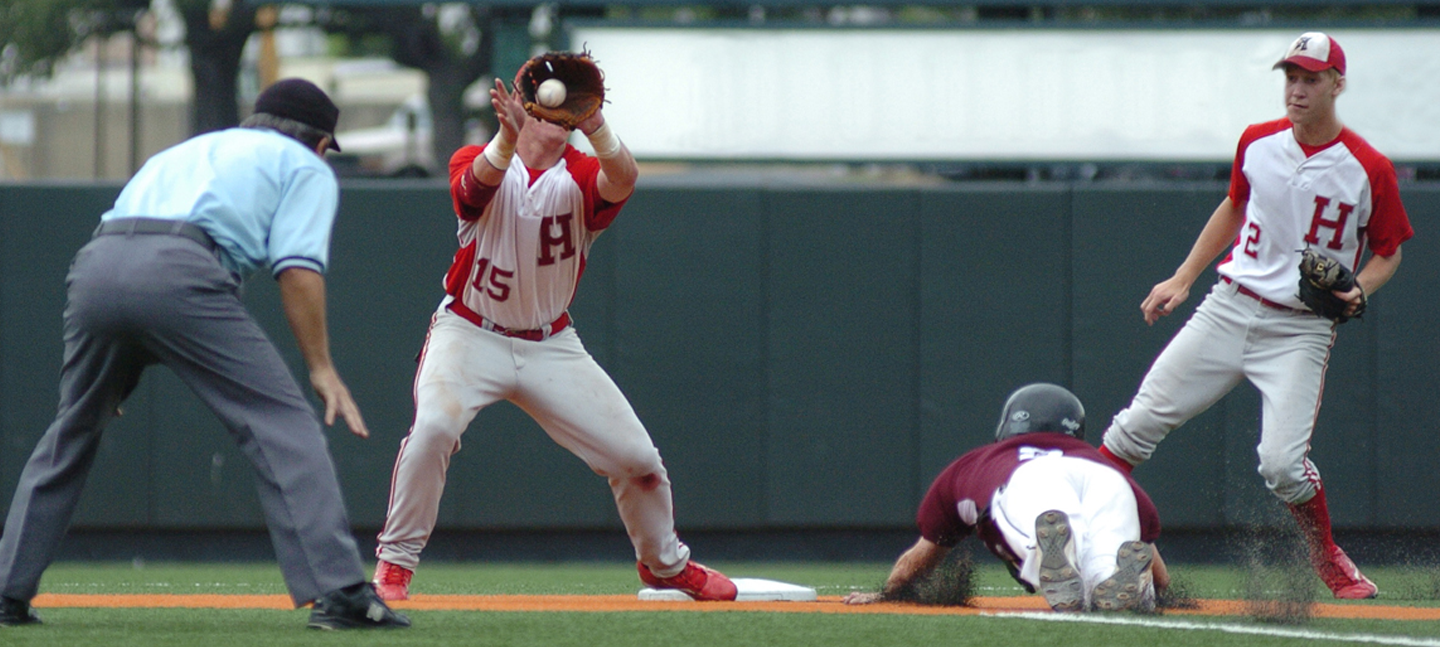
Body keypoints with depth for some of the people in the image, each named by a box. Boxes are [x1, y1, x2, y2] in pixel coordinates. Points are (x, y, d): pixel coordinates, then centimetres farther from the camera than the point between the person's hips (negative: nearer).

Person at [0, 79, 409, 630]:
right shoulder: (305, 167, 22)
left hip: (93, 266, 6)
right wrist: (321, 368, 1)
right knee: (282, 424, -4)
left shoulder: (183, 152, 40)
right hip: (178, 271, -6)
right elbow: (298, 268, 4)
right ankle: (338, 590, -14)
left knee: (72, 434, 23)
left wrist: (107, 381, 36)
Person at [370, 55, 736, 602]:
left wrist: (595, 127, -49)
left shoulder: (582, 178, -5)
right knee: (434, 427, -30)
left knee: (635, 454, 1)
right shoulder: (478, 163, -8)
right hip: (472, 335, -3)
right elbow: (477, 183, -34)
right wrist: (508, 136, -54)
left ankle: (665, 563, 29)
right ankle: (394, 563, -16)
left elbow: (623, 179, -29)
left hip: (551, 346, 3)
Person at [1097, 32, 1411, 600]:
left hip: (1300, 330, -4)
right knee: (1140, 422, -2)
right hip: (1230, 307, 4)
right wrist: (1181, 279, 17)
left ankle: (1327, 558, 10)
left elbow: (1388, 253, 3)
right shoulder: (1258, 144, 3)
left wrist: (1357, 292, -16)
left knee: (1282, 463, -16)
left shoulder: (1369, 170, -9)